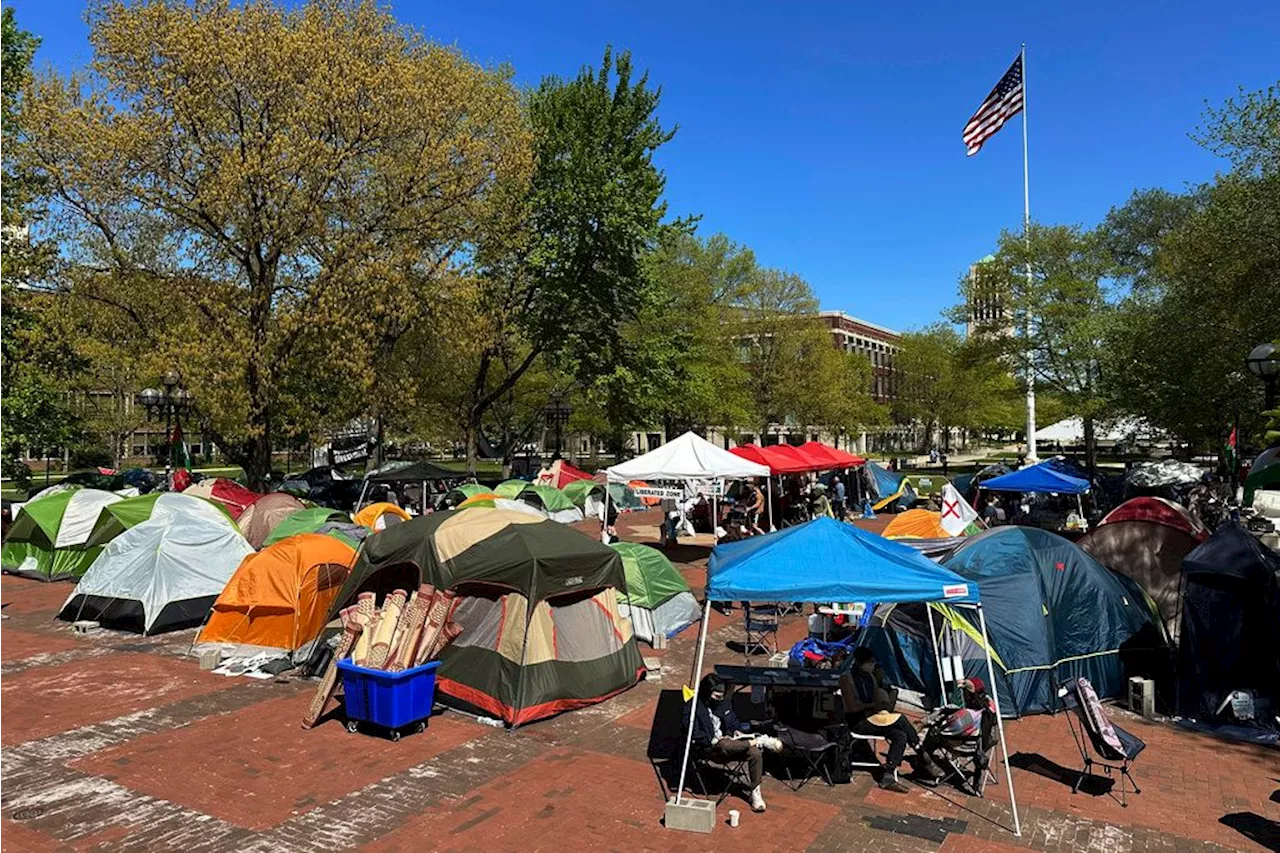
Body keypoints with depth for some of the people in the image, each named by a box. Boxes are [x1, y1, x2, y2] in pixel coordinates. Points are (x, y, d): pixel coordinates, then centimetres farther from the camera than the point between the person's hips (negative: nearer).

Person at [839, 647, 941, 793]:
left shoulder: (870, 677, 12)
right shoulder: (847, 678, -12)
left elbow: (880, 701, 13)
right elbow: (853, 707, -18)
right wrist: (875, 705, -9)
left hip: (871, 718, 8)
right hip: (858, 722, -8)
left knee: (900, 736, -19)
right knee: (900, 719, -21)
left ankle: (888, 776, -18)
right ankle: (923, 760, -12)